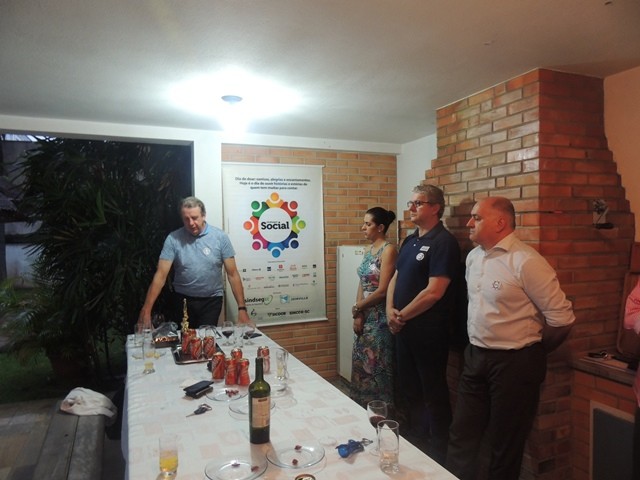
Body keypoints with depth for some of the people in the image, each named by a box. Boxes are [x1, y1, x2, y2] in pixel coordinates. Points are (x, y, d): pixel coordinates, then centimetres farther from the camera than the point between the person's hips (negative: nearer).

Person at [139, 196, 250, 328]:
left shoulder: (220, 237, -10)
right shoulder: (173, 239, -9)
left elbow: (232, 274, -9)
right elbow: (161, 275, -12)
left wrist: (242, 308, -15)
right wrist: (146, 310, -21)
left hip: (212, 300, -1)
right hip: (183, 300, 1)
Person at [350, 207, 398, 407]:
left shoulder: (389, 250, -14)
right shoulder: (368, 251, 11)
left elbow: (382, 291, -18)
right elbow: (362, 284, 11)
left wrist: (356, 308, -7)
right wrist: (358, 315, -2)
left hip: (380, 319, -8)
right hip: (365, 317, 8)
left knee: (377, 368, 3)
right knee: (362, 366, 16)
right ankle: (363, 409, 31)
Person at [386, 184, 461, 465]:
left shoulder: (443, 242, -15)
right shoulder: (410, 240, 11)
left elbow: (434, 292, -22)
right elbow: (396, 278, 15)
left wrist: (402, 315, -11)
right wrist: (390, 310, -2)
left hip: (429, 332, -8)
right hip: (403, 329, 8)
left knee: (433, 393, 7)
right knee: (408, 389, 20)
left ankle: (438, 454, 26)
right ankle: (414, 442, 39)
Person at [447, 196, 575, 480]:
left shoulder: (526, 262, -18)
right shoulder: (473, 257, 5)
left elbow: (562, 317, -14)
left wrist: (532, 349, 0)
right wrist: (477, 344, 15)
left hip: (514, 363, -6)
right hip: (475, 357, 6)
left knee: (505, 444, 11)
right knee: (461, 437, 13)